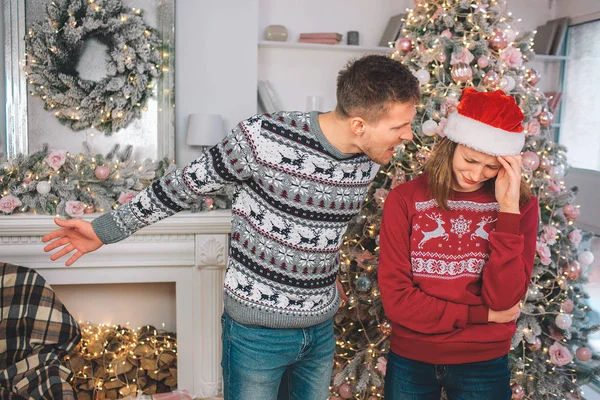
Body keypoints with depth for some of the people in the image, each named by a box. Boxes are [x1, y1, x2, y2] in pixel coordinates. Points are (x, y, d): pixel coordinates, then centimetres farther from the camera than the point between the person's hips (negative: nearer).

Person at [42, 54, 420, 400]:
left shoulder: (368, 161, -4)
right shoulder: (262, 138, -23)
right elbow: (185, 185, -9)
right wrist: (106, 229, -3)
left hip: (321, 328, 6)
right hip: (257, 330, -5)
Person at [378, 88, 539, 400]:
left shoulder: (521, 206, -7)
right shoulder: (405, 200, -11)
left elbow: (503, 299, -16)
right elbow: (396, 299, -12)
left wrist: (508, 211, -22)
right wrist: (481, 315, -12)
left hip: (484, 364, 1)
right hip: (410, 361, 0)